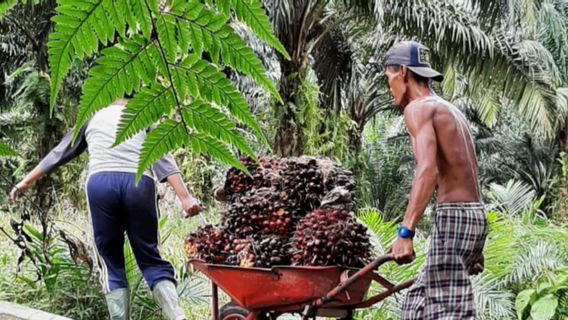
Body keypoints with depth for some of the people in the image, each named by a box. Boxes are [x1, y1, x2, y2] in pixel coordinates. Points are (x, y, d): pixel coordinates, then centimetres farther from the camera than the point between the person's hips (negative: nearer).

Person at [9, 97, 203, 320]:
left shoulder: (93, 118, 28)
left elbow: (59, 153, 33)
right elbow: (162, 159, 8)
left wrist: (26, 182, 42)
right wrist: (184, 197, -2)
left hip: (101, 183, 0)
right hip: (139, 184, 0)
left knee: (111, 265, 8)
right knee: (150, 260, 7)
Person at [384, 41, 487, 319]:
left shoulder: (419, 108, -6)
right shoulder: (450, 110, 22)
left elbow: (428, 170, -23)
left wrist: (405, 232, -30)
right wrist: (475, 248, 27)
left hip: (453, 215, -9)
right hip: (473, 213, 9)